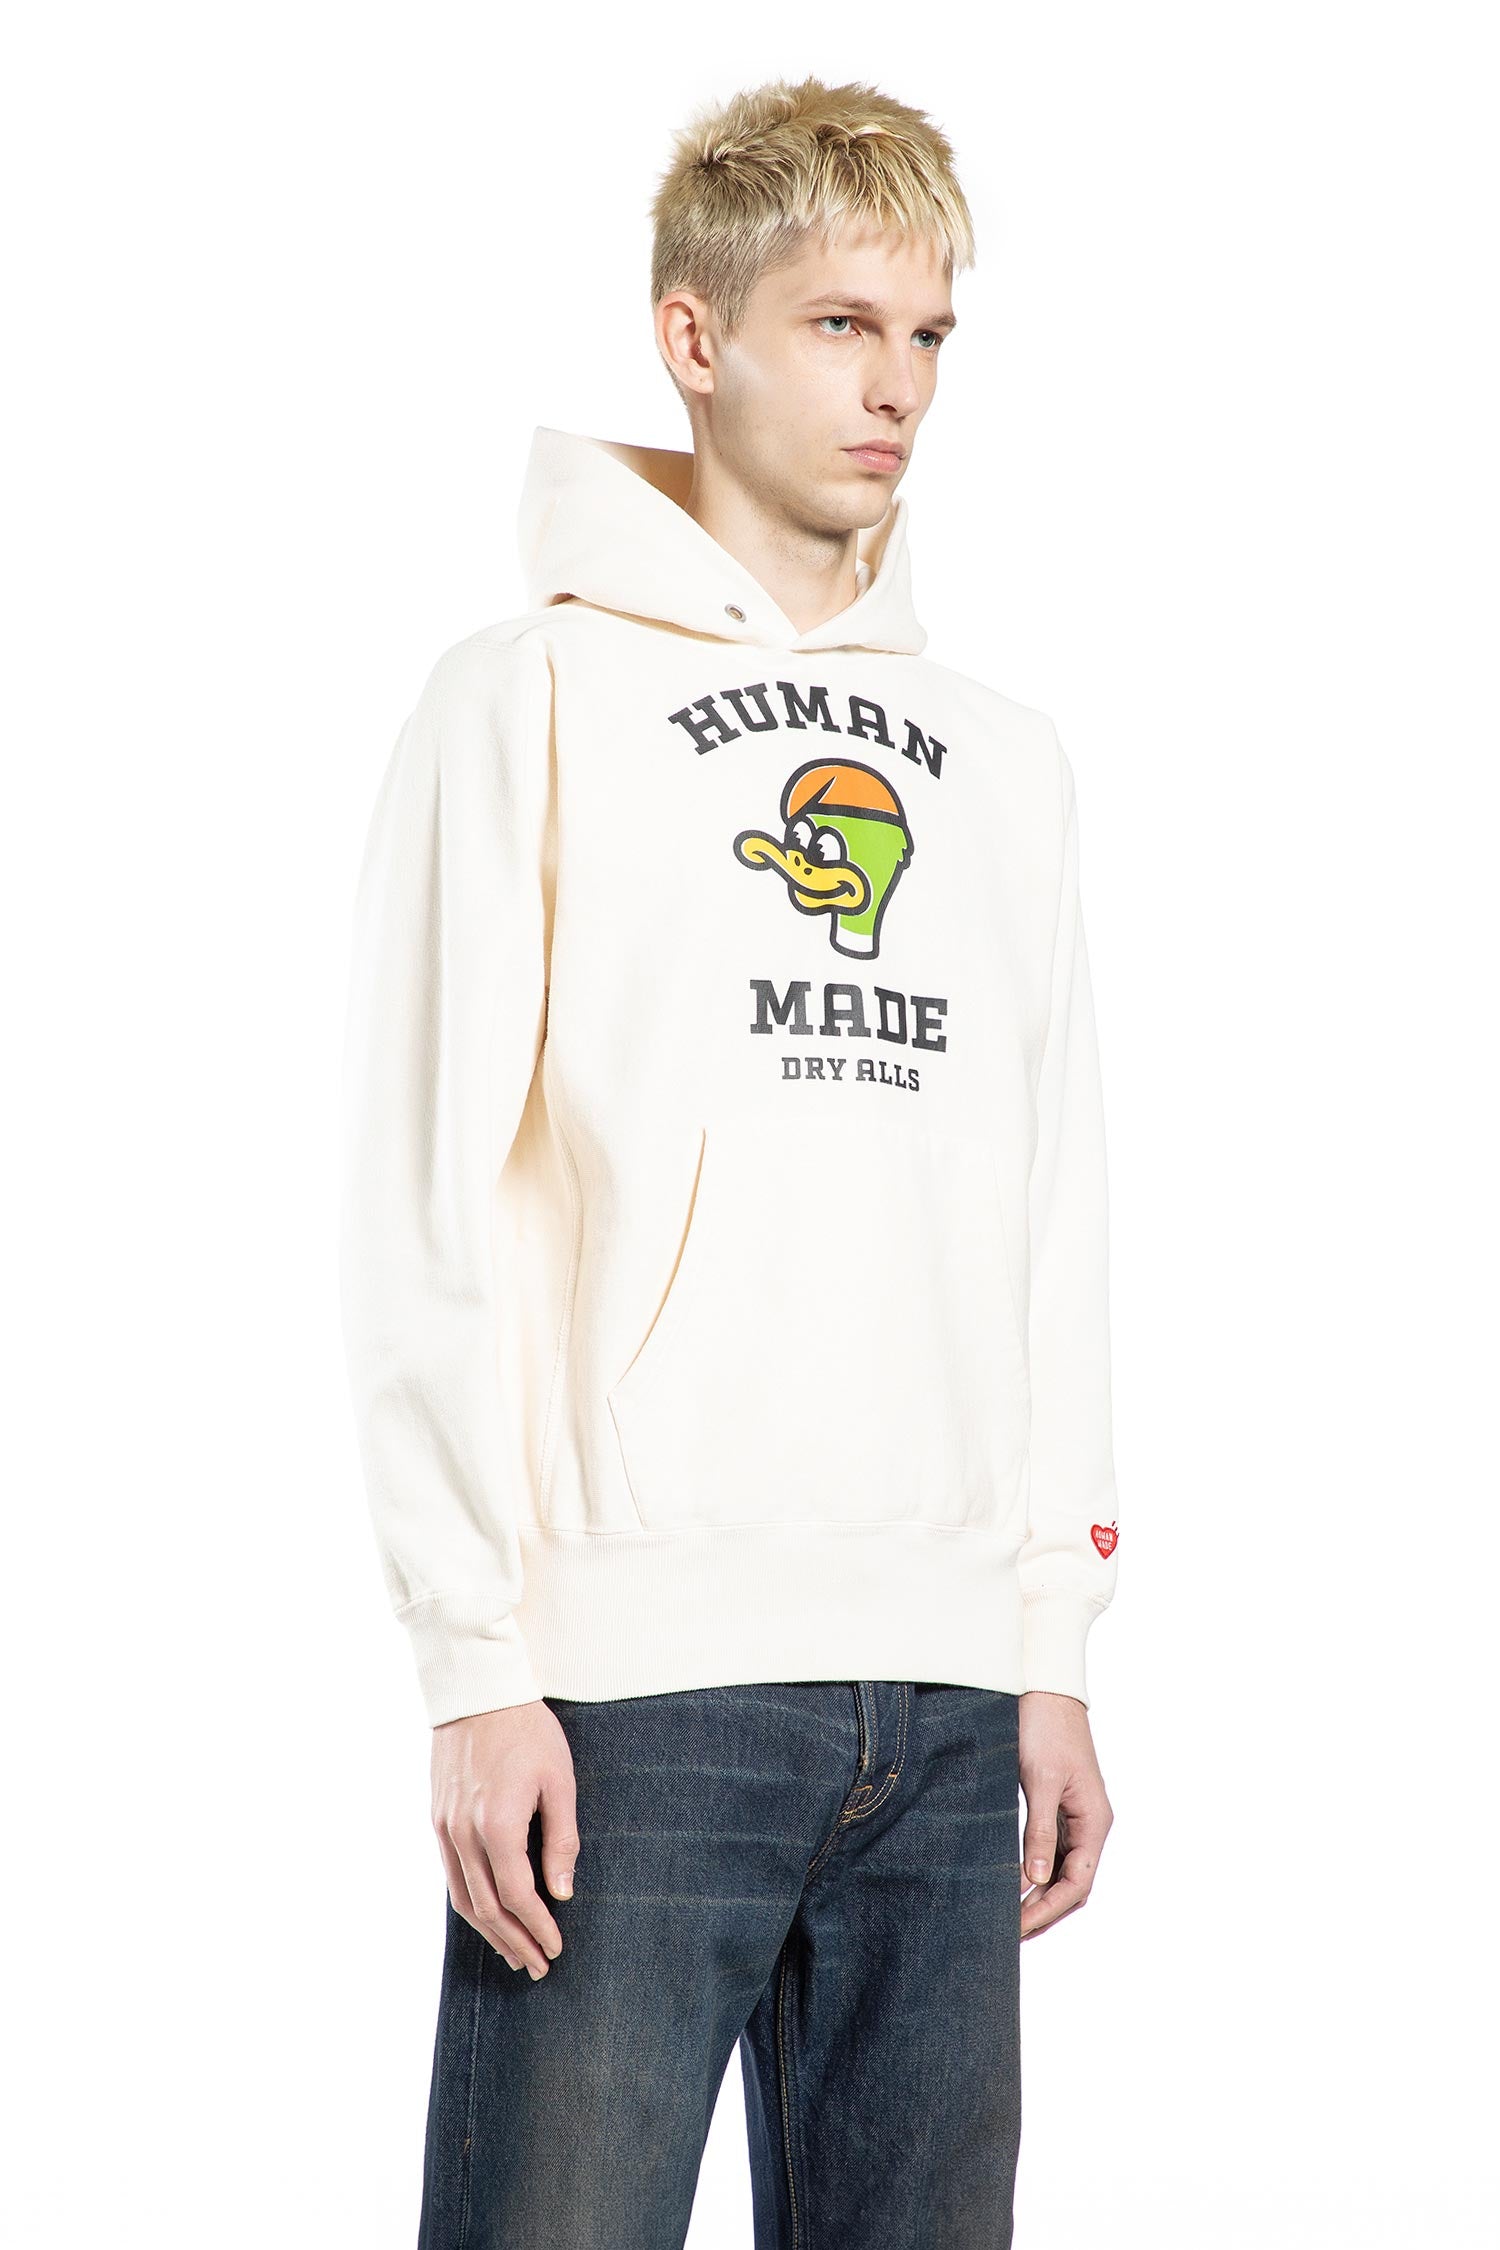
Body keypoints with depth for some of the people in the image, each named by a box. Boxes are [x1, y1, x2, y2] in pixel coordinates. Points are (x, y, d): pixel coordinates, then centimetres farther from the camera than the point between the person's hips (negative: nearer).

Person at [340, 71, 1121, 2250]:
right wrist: (478, 1660, -11)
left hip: (948, 1702, 5)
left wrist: (1055, 1646, 10)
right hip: (633, 1684, -5)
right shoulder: (532, 703, 0)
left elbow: (1052, 1230, 16)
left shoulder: (1003, 761, 16)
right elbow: (427, 1222, -5)